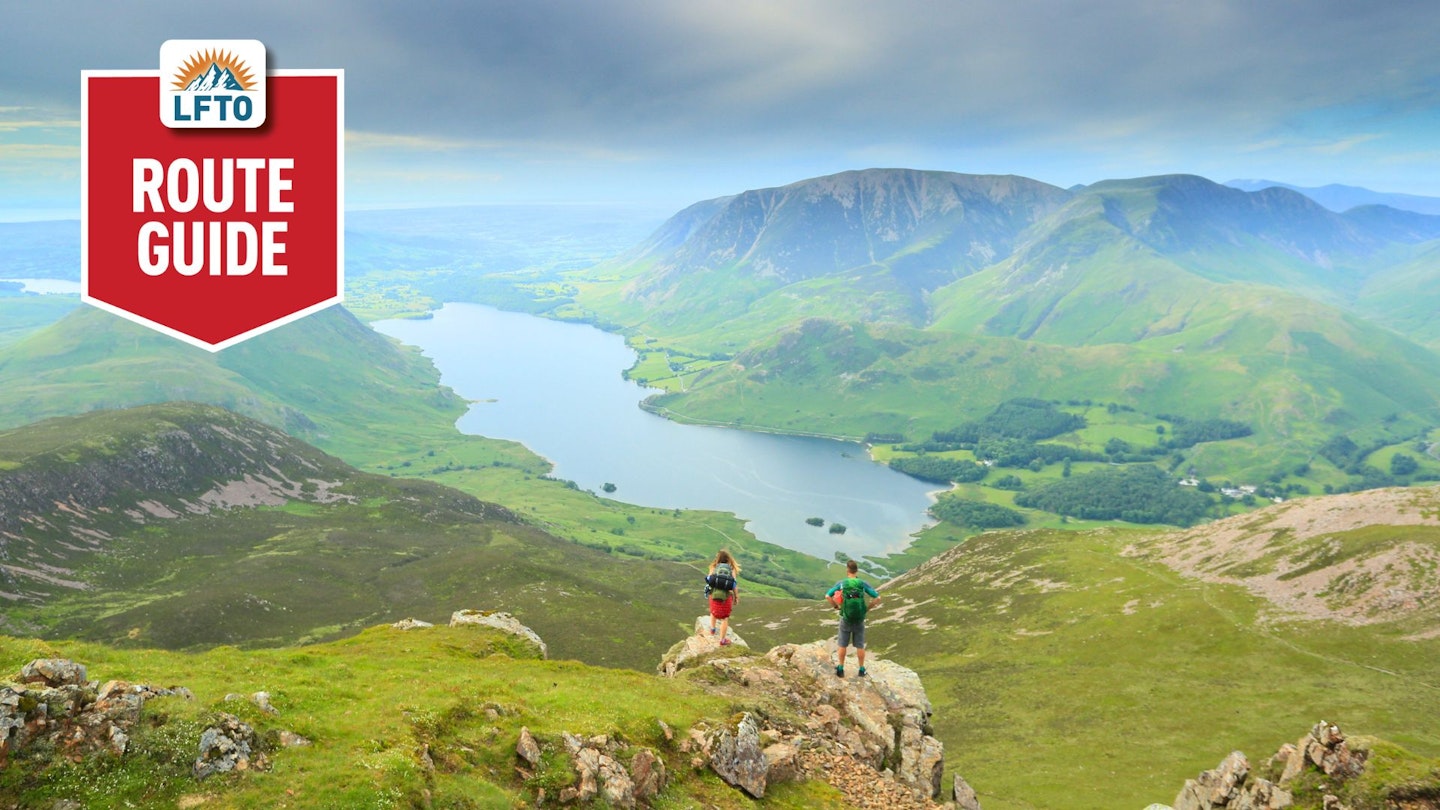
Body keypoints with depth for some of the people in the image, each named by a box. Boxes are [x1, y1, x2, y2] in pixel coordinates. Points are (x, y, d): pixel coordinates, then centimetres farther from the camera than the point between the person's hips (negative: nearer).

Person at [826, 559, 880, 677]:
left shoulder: (841, 583, -10)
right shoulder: (863, 583, -9)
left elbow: (828, 597, -15)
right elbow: (877, 598, -10)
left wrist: (836, 606, -1)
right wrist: (867, 608, 1)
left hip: (846, 619, -1)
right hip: (860, 619, 1)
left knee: (843, 645, 12)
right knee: (860, 645, 12)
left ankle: (840, 669, 19)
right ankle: (862, 670, 19)